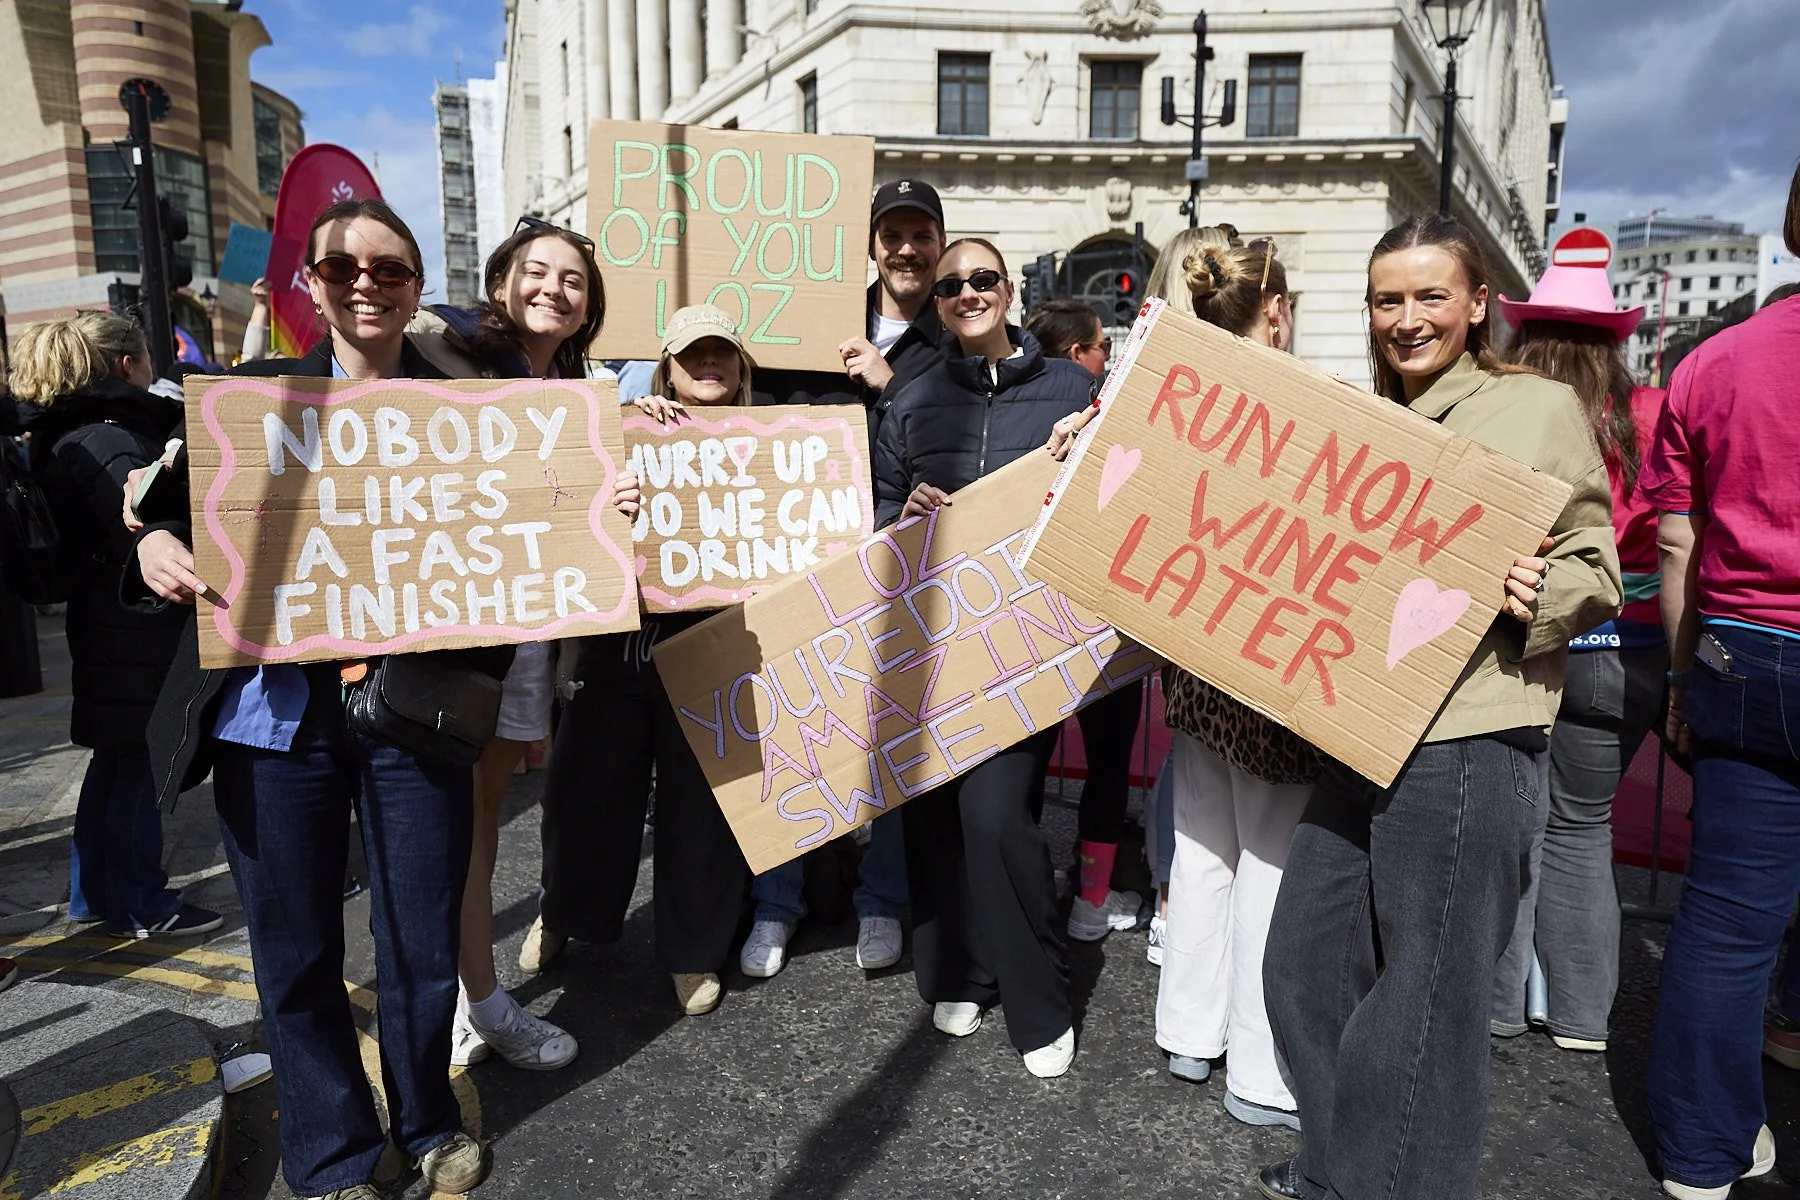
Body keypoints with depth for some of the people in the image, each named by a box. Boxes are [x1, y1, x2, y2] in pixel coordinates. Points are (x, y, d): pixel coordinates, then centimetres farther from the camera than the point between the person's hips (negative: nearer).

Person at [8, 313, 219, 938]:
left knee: (114, 758, 18)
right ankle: (141, 905, 12)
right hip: (134, 633, -10)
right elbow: (145, 542, -28)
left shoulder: (64, 438, 12)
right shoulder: (111, 445, -19)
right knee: (135, 761, 0)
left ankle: (93, 893, 30)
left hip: (105, 624, 10)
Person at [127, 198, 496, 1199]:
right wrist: (156, 545, -18)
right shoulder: (253, 392, 6)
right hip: (274, 711, 1)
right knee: (296, 953, 11)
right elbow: (183, 511, 4)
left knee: (423, 946, 9)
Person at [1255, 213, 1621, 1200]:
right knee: (1304, 961, 13)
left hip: (1467, 738, -7)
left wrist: (1533, 594, -22)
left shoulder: (1539, 408, -1)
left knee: (1427, 988, 2)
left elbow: (1597, 573, -2)